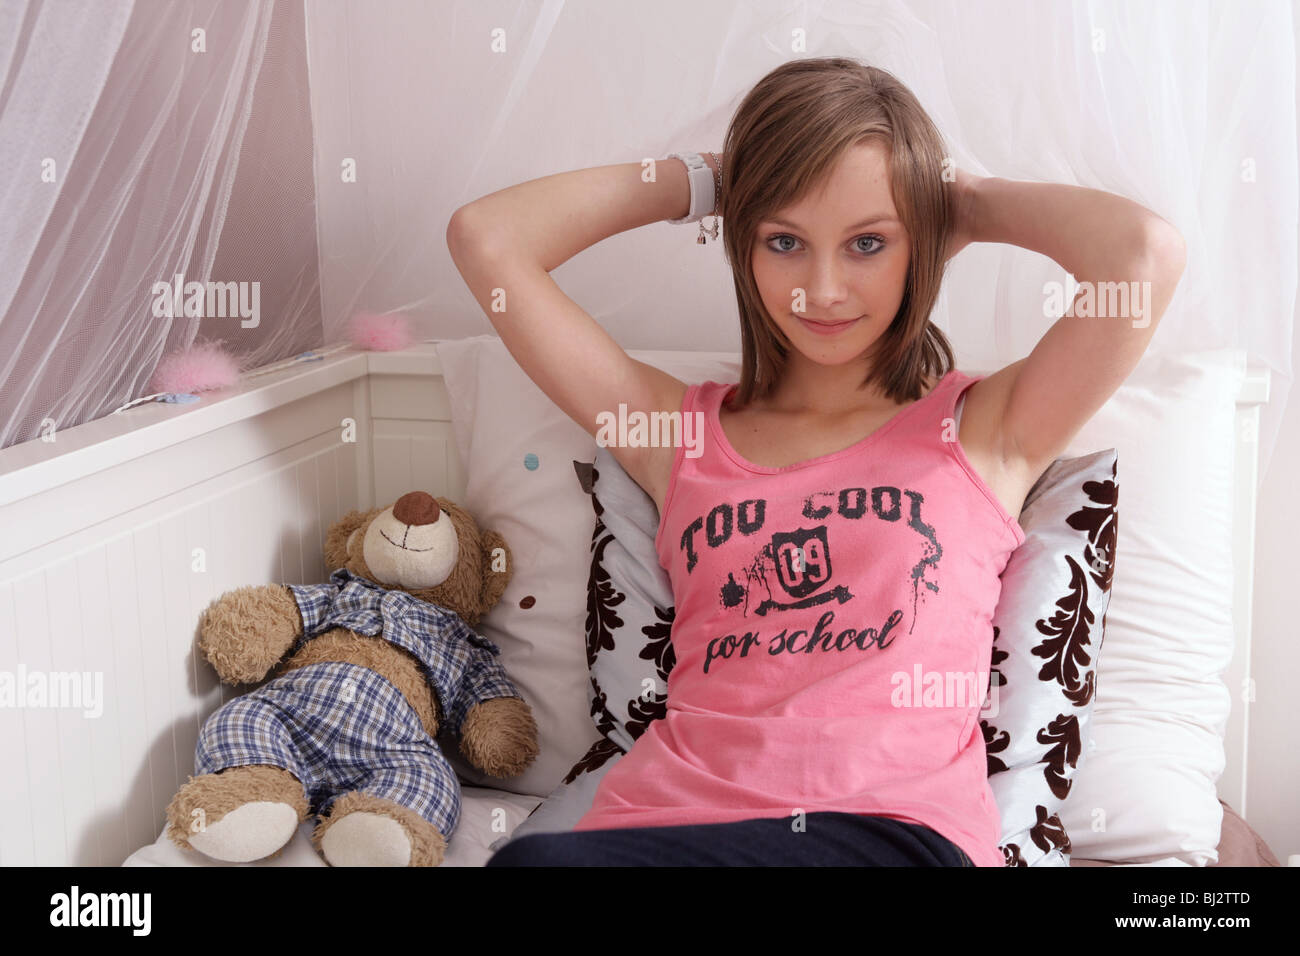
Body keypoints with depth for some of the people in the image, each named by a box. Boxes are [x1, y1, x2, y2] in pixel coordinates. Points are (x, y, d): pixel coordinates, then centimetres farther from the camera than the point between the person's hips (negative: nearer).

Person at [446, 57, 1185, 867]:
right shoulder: (683, 431, 18)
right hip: (674, 813, 3)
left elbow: (1146, 251, -2)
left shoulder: (982, 431, 13)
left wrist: (967, 200, 14)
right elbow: (487, 238, 15)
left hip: (897, 825, -2)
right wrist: (697, 182, 21)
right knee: (535, 858, -35)